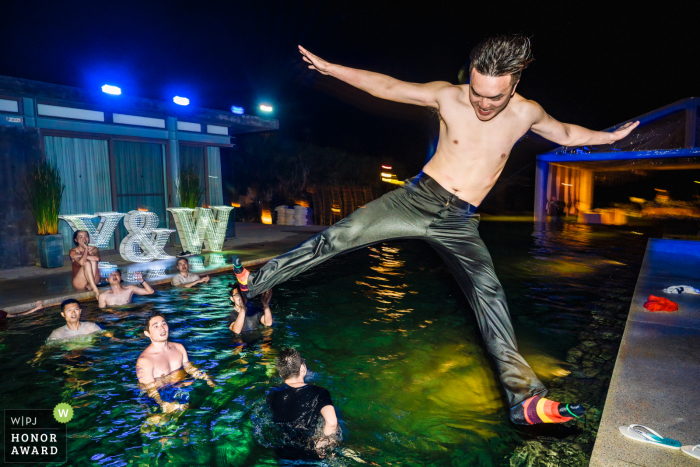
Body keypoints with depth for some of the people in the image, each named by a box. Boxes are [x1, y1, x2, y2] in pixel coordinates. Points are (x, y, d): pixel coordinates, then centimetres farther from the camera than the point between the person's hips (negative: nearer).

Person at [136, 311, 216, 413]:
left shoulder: (178, 347, 8)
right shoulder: (144, 361, -13)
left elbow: (190, 368, 19)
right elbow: (150, 390, -17)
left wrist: (208, 380, 5)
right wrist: (163, 405, -35)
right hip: (164, 398, -6)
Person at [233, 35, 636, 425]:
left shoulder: (527, 113, -1)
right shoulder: (448, 97, -5)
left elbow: (565, 133, 23)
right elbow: (386, 86, 1)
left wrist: (608, 137, 20)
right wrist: (329, 67, 2)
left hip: (461, 223, 1)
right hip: (419, 197, 0)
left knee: (490, 292, -14)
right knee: (340, 236, -11)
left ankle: (525, 398, -6)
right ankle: (258, 281, 4)